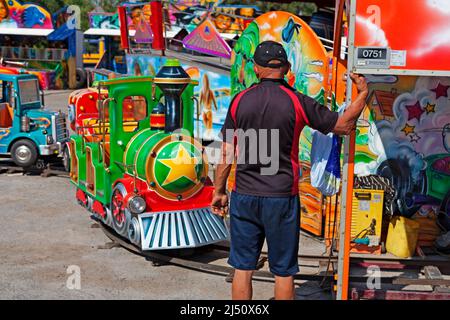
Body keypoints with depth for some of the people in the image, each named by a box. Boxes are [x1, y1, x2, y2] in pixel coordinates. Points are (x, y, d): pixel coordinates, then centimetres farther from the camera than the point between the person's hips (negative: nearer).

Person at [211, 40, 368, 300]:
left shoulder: (240, 101, -1)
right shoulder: (297, 102, -7)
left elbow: (227, 154, 0)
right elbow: (344, 125, 0)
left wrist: (220, 191, 11)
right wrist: (363, 93, 14)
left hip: (244, 196, 2)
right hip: (282, 198, -2)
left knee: (243, 268, 10)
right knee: (283, 272, 9)